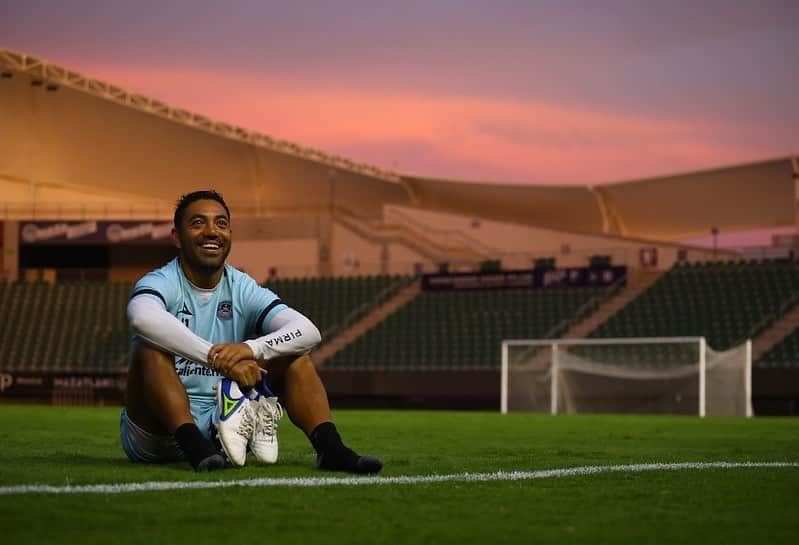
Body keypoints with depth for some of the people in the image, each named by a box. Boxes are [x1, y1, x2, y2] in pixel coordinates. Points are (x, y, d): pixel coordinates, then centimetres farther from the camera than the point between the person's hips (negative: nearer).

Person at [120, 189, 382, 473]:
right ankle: (195, 448, -43)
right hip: (156, 431, -4)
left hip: (220, 421, 4)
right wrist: (217, 357, -42)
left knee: (294, 355, -3)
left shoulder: (242, 289, 6)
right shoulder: (161, 282, -7)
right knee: (151, 348, -28)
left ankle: (329, 447, -25)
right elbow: (144, 317, -35)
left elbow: (309, 331, -11)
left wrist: (251, 349, -31)